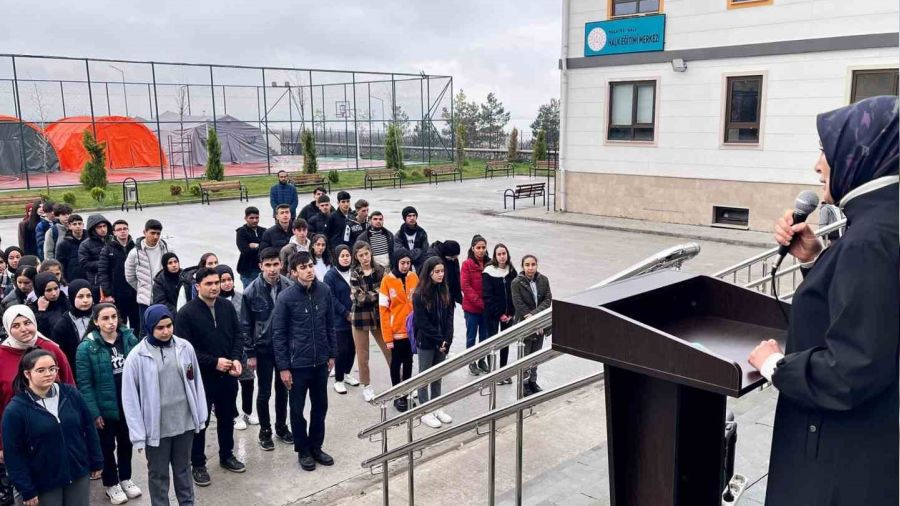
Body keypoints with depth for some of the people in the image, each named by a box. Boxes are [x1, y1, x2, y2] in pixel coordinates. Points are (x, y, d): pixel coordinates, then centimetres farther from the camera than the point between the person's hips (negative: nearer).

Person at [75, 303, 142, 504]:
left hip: (129, 405, 3)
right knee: (107, 446, 14)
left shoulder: (130, 339, -5)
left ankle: (125, 478, 39)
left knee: (126, 443, 19)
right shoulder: (87, 347, -14)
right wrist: (94, 412, -16)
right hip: (105, 408, -3)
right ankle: (111, 484, 33)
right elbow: (84, 383, -13)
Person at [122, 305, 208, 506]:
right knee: (158, 474, 15)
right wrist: (138, 435, -10)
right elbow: (130, 399, -10)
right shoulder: (137, 357, -13)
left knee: (183, 469, 20)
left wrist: (201, 417, 6)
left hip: (185, 423, 3)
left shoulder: (185, 348, -5)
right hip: (157, 427, -2)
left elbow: (196, 383, 4)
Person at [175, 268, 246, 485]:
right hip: (202, 377, -4)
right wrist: (214, 362, -20)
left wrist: (236, 359, -10)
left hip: (228, 375, 5)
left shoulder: (227, 307, 0)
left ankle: (227, 456, 36)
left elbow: (238, 335, 7)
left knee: (227, 417, 18)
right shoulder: (186, 313, -14)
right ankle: (198, 464, 24)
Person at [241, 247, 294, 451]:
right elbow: (246, 325, -6)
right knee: (264, 392, 9)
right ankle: (265, 431, 26)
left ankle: (281, 426, 34)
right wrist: (250, 353, -6)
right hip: (263, 348, -2)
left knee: (283, 389, 16)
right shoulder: (252, 291, -13)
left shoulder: (289, 286, -10)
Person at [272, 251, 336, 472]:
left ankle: (316, 447, 33)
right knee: (297, 409, 10)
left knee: (320, 406, 15)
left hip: (321, 361, 4)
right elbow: (278, 334, -9)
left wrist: (332, 354, 9)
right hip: (298, 363, -4)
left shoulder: (324, 290, -4)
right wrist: (283, 367, -9)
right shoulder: (286, 298, -14)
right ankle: (303, 451, 27)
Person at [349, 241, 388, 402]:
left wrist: (369, 295, -14)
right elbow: (359, 298, -14)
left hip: (378, 315, 1)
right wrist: (378, 293, -15)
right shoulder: (354, 274, -5)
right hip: (360, 317, -1)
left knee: (390, 350, 2)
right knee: (363, 354, 9)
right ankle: (366, 386, 26)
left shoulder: (379, 270, 1)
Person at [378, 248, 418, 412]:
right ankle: (397, 396, 22)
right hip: (396, 331, -3)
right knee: (396, 363, 10)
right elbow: (383, 310, -10)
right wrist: (387, 337, -13)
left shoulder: (414, 277, -2)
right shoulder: (387, 280, -11)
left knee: (408, 362, 15)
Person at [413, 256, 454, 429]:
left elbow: (449, 317, 2)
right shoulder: (419, 295, -13)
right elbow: (423, 322, -15)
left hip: (442, 342, 5)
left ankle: (437, 408, 24)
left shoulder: (445, 291, 3)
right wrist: (439, 340, -15)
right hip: (426, 342, -5)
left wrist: (447, 340, -10)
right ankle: (425, 412, 14)